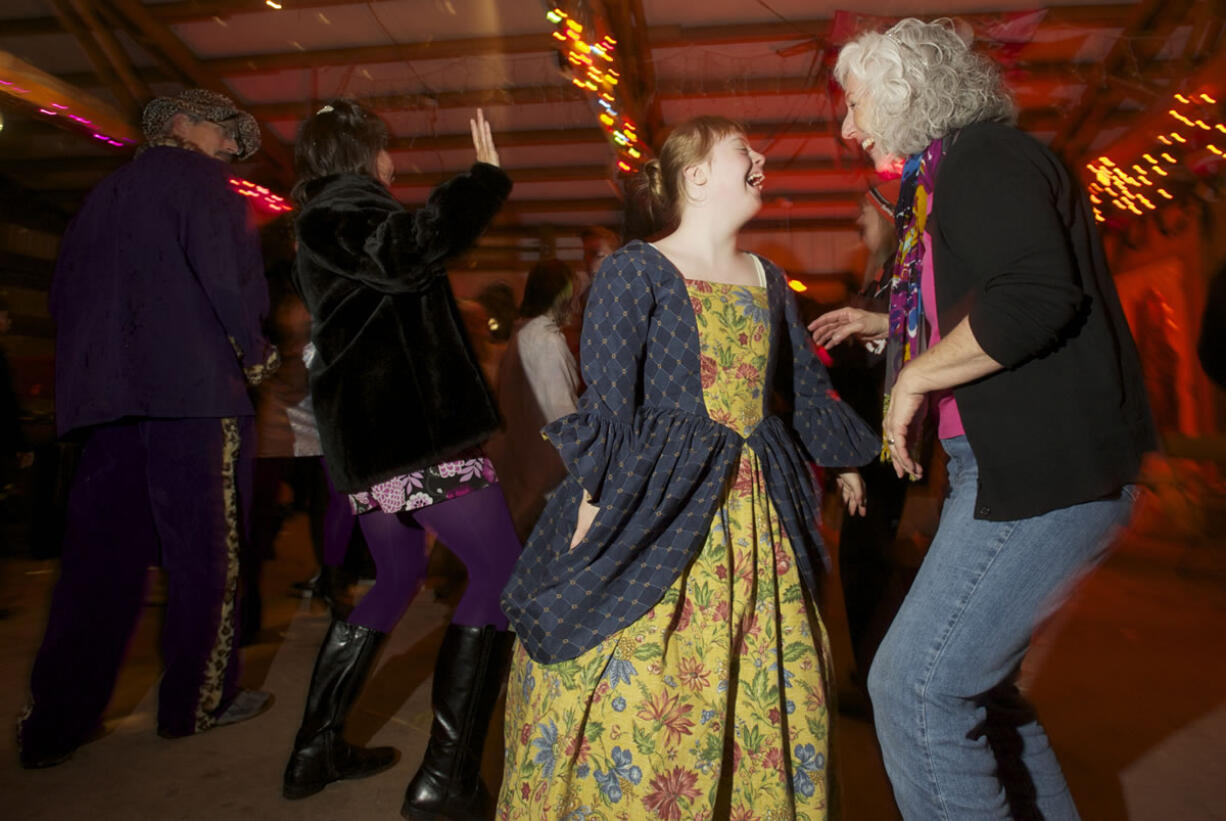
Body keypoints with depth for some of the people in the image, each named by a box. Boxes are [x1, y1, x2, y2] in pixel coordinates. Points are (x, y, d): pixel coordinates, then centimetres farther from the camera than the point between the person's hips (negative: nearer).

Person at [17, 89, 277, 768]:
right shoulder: (196, 177, 2)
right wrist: (256, 351, -4)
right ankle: (199, 700, 11)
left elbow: (64, 287, 21)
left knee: (100, 554, 9)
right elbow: (222, 268, -14)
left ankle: (55, 724, 14)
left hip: (105, 389, 7)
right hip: (195, 386, -7)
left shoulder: (107, 191, 24)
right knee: (206, 548, 2)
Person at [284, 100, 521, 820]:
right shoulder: (345, 208, -5)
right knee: (501, 571, -8)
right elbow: (410, 252, -27)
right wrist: (487, 177, -19)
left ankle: (317, 749, 26)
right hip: (417, 430, -10)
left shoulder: (321, 226, 26)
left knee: (397, 579, 21)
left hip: (366, 435, 11)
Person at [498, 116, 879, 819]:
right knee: (632, 702, -3)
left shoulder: (769, 283, 14)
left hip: (758, 519, 6)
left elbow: (810, 390, 23)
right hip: (658, 510, -5)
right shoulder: (635, 270, -4)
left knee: (776, 695, 11)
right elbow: (608, 404, -9)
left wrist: (850, 458, 29)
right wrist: (592, 508, -13)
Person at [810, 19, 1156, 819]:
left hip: (1045, 472, -10)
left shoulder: (987, 157, -10)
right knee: (970, 683, 18)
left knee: (914, 686, -10)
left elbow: (1036, 298, -27)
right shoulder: (951, 174, 20)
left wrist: (916, 375, -17)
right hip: (1014, 466, 10)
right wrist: (885, 327, 22)